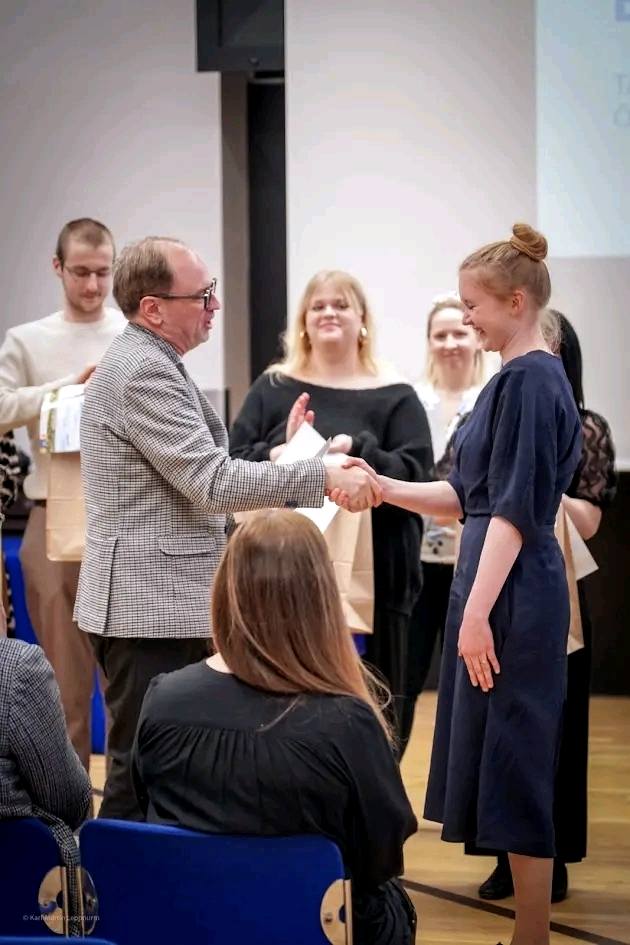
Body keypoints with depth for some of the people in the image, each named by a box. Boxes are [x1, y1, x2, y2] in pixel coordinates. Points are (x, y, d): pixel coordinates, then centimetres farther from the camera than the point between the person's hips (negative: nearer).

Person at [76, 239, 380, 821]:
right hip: (151, 607, -10)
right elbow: (213, 482, -22)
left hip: (167, 604, 10)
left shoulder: (148, 364, 16)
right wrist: (325, 477, -20)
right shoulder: (144, 371, -17)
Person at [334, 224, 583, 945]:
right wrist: (383, 488, 10)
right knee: (498, 765, 13)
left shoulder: (530, 380, -14)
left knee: (513, 766, -3)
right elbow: (468, 496, 18)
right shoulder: (521, 378, 16)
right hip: (498, 582, 10)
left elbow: (515, 511, -19)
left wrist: (478, 612, -21)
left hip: (513, 592, -10)